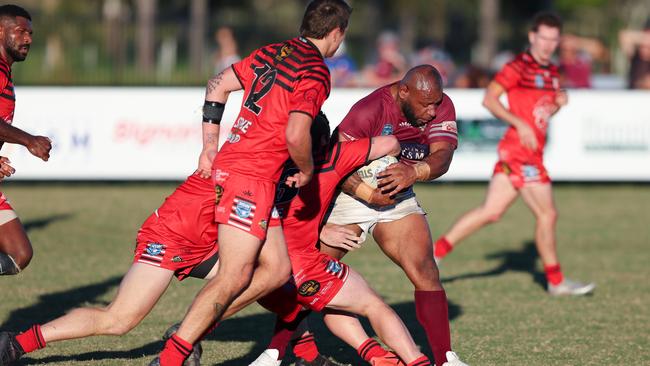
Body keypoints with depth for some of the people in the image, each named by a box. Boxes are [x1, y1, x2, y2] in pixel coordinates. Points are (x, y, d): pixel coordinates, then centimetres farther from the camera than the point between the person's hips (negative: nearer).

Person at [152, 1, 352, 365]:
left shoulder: (272, 53, 13)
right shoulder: (316, 73, -12)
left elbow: (218, 86, 19)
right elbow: (296, 135, -23)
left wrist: (210, 146, 20)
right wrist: (307, 171, -3)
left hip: (229, 161, 9)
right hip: (252, 175, -9)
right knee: (235, 277, -12)